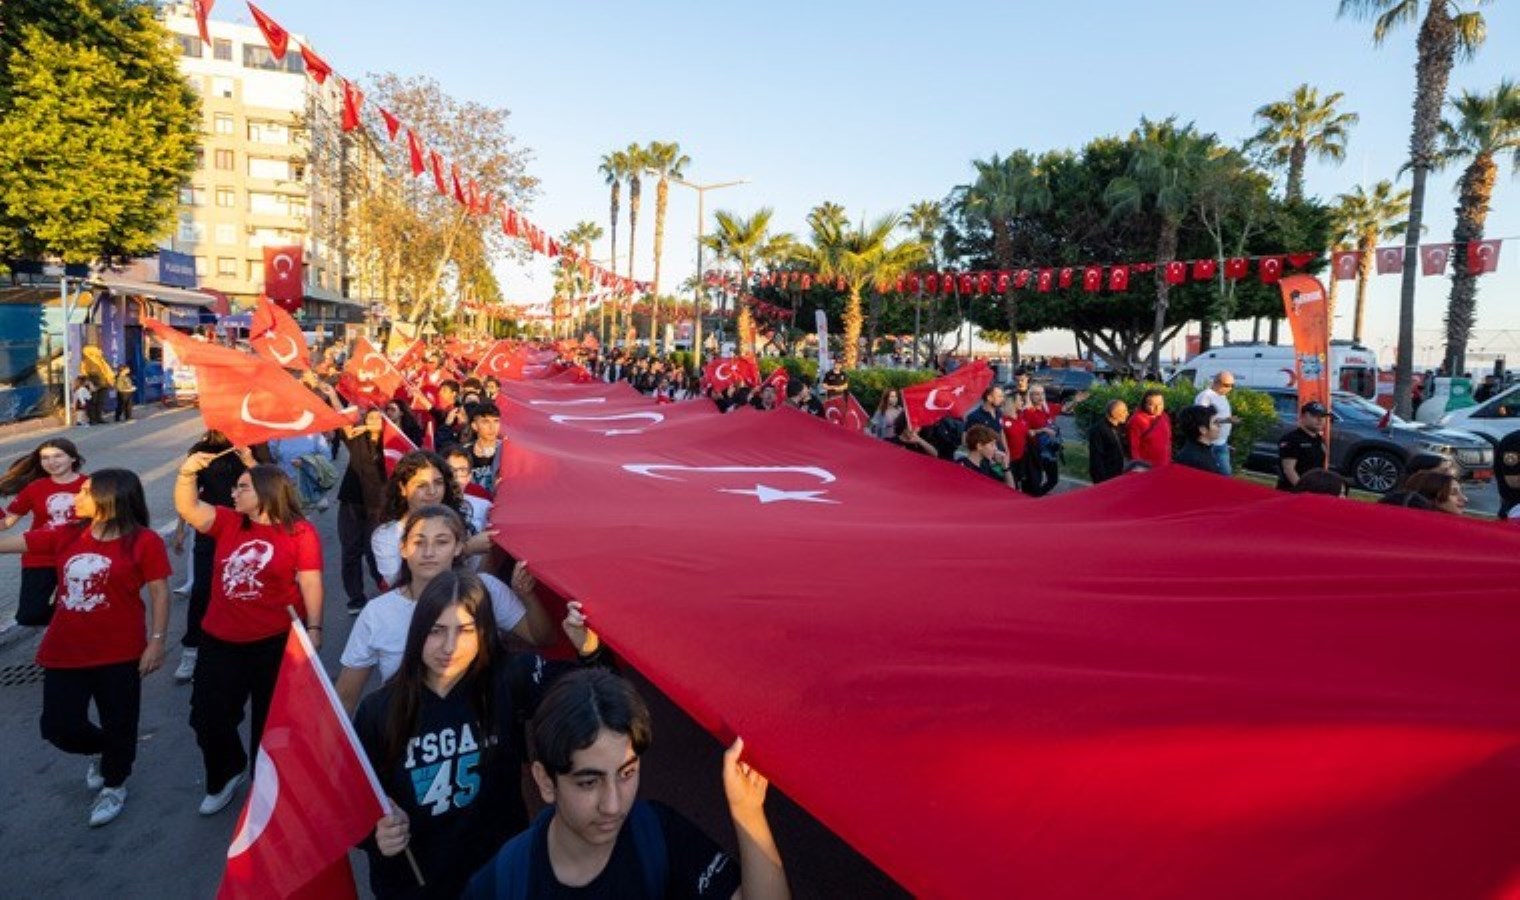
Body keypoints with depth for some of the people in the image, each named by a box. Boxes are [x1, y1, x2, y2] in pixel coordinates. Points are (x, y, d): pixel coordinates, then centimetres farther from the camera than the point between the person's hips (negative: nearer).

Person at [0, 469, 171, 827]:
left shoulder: (144, 541, -12)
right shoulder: (66, 536, 3)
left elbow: (159, 593, -11)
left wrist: (157, 641, -13)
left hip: (119, 652, -5)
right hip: (65, 651, 5)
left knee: (118, 724, 9)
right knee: (59, 726, 9)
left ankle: (114, 786, 35)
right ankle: (101, 752, 42)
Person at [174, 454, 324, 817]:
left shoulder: (300, 532, -9)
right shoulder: (228, 522, 6)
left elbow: (310, 583, -12)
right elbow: (187, 508, -3)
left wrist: (314, 628, -18)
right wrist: (188, 473, -18)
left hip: (275, 642, -5)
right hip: (220, 640, 5)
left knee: (270, 722, 11)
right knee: (209, 716, 14)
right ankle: (226, 774, 41)